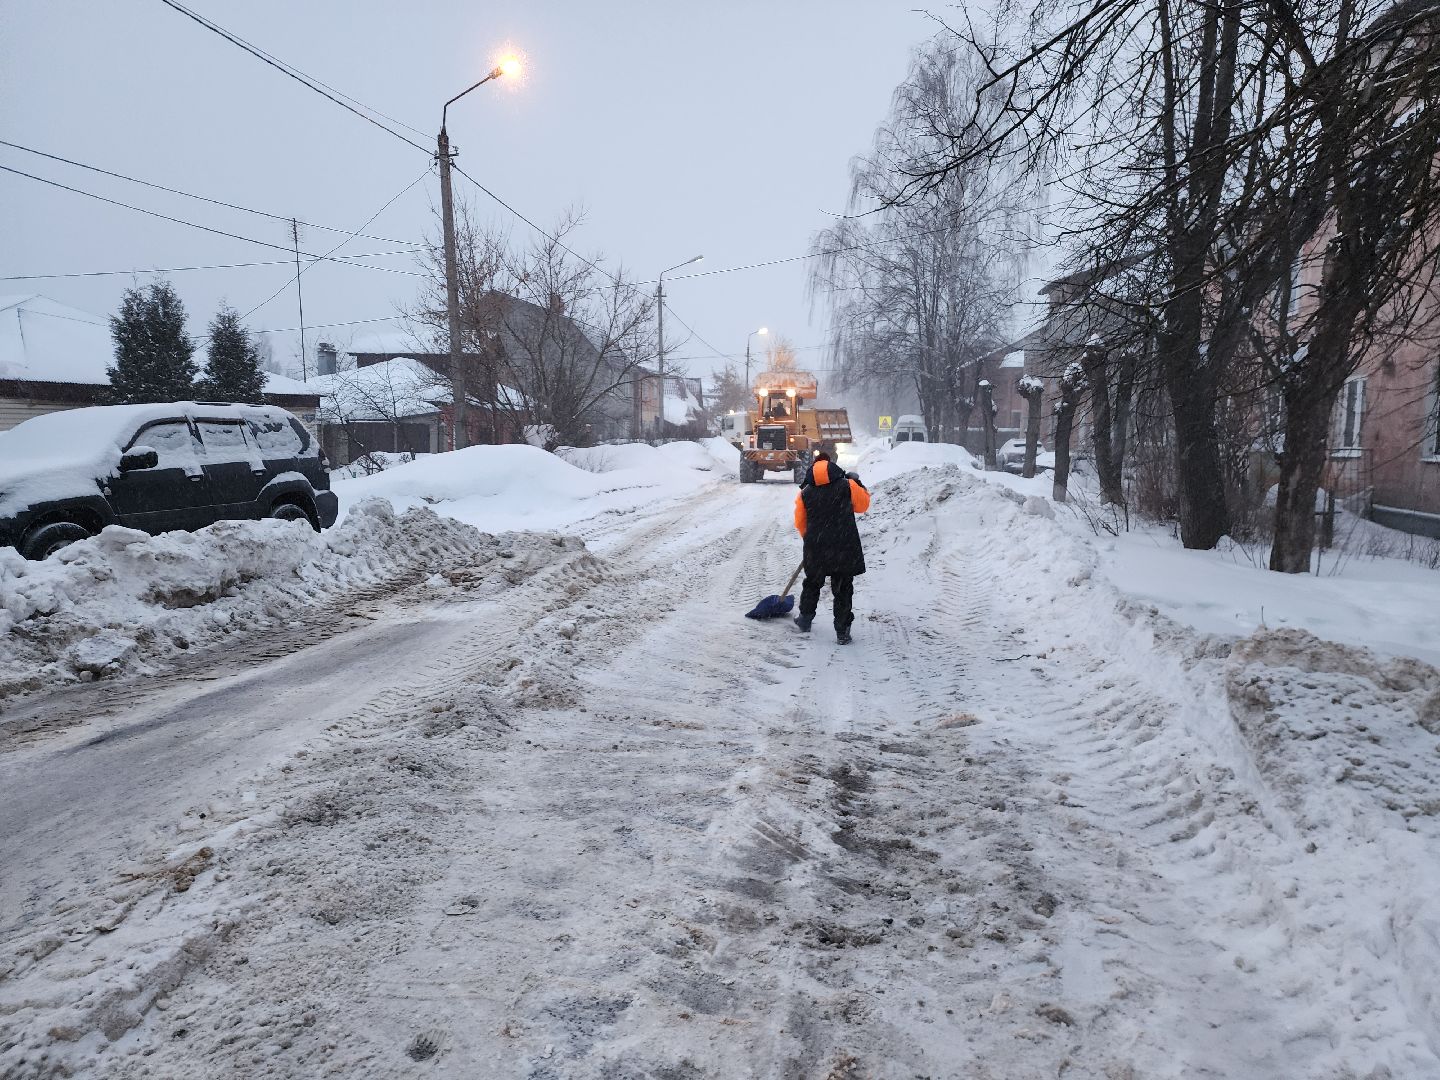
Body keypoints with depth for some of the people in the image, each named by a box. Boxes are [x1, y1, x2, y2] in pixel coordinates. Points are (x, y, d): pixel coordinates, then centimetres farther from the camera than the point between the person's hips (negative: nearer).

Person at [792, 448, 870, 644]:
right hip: (844, 549, -2)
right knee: (843, 589, 6)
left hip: (816, 549, 2)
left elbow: (800, 523, 9)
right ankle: (842, 631, 6)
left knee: (812, 583, 23)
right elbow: (863, 504, 10)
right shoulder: (847, 485, -5)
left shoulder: (805, 492, 2)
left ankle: (805, 619, 35)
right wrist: (856, 482, 21)